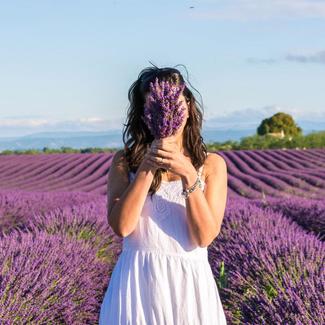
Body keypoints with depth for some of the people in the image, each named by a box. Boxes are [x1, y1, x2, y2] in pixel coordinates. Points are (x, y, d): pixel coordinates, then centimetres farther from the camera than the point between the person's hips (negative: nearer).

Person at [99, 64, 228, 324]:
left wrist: (189, 175, -20)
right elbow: (121, 226, -11)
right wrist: (147, 167, -17)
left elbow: (205, 236, -9)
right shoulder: (125, 161, 2)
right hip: (137, 281, 0)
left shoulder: (211, 164, 1)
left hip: (189, 283, 0)